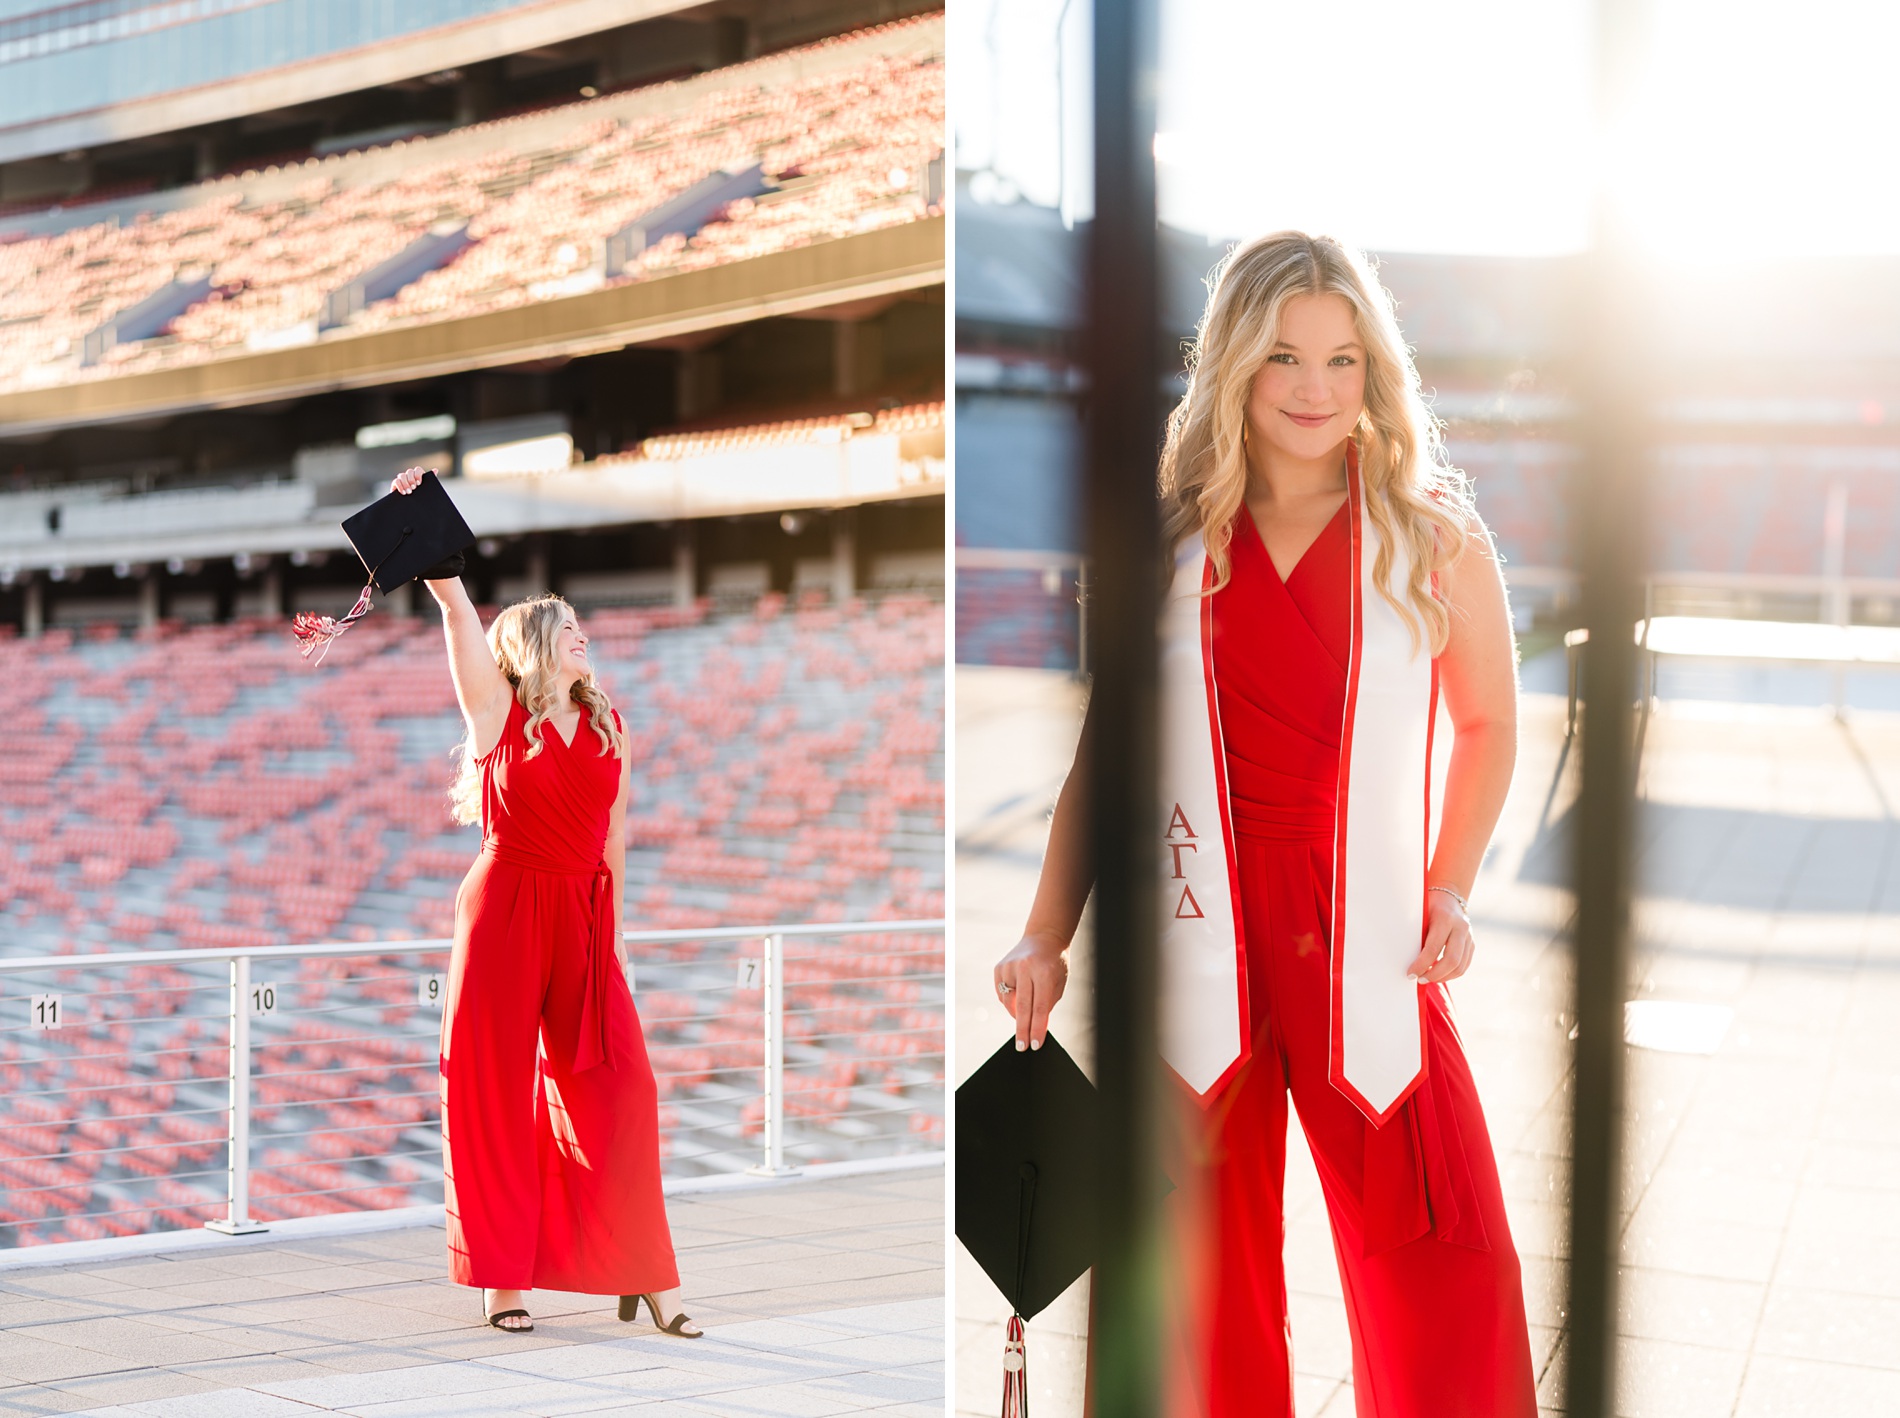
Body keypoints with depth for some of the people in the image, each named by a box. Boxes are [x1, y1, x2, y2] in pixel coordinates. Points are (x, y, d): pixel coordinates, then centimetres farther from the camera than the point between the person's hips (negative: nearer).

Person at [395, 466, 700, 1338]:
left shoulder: (608, 725, 10)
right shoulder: (497, 709, 0)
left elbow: (614, 831, 14)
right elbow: (457, 610, -9)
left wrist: (612, 922, 14)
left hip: (583, 917, 3)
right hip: (505, 906, -3)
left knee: (617, 1089, -3)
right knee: (495, 1090, 1)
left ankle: (642, 1274, 7)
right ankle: (502, 1278, 9)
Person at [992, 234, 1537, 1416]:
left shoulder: (1436, 540, 2)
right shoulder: (1165, 537, 4)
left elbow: (1490, 722, 15)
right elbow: (1099, 747, 10)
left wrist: (1451, 888, 5)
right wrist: (1048, 933, 4)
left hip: (1364, 941, -1)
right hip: (1191, 935, 1)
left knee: (1446, 1276, -4)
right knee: (1196, 1274, 7)